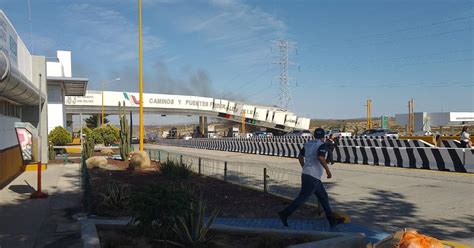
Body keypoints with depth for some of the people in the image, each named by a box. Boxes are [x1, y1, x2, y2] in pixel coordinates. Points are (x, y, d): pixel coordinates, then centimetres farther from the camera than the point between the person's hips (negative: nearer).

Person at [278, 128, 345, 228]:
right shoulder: (322, 145, -8)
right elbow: (320, 157, -23)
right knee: (303, 197, -8)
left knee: (323, 196, 15)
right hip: (313, 176, -9)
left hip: (306, 174, 9)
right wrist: (328, 170, -14)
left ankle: (332, 220, 21)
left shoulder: (308, 144, 13)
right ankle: (285, 214, -11)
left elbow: (300, 157, 16)